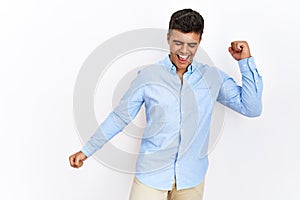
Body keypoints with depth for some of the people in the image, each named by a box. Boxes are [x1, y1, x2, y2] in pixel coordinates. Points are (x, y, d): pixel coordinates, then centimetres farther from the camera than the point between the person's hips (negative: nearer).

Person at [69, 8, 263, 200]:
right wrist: (87, 150, 6)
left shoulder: (213, 77, 1)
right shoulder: (148, 75, -4)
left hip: (192, 178, 2)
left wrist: (246, 61, -4)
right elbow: (119, 117, 3)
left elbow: (252, 108, 1)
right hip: (151, 175, -1)